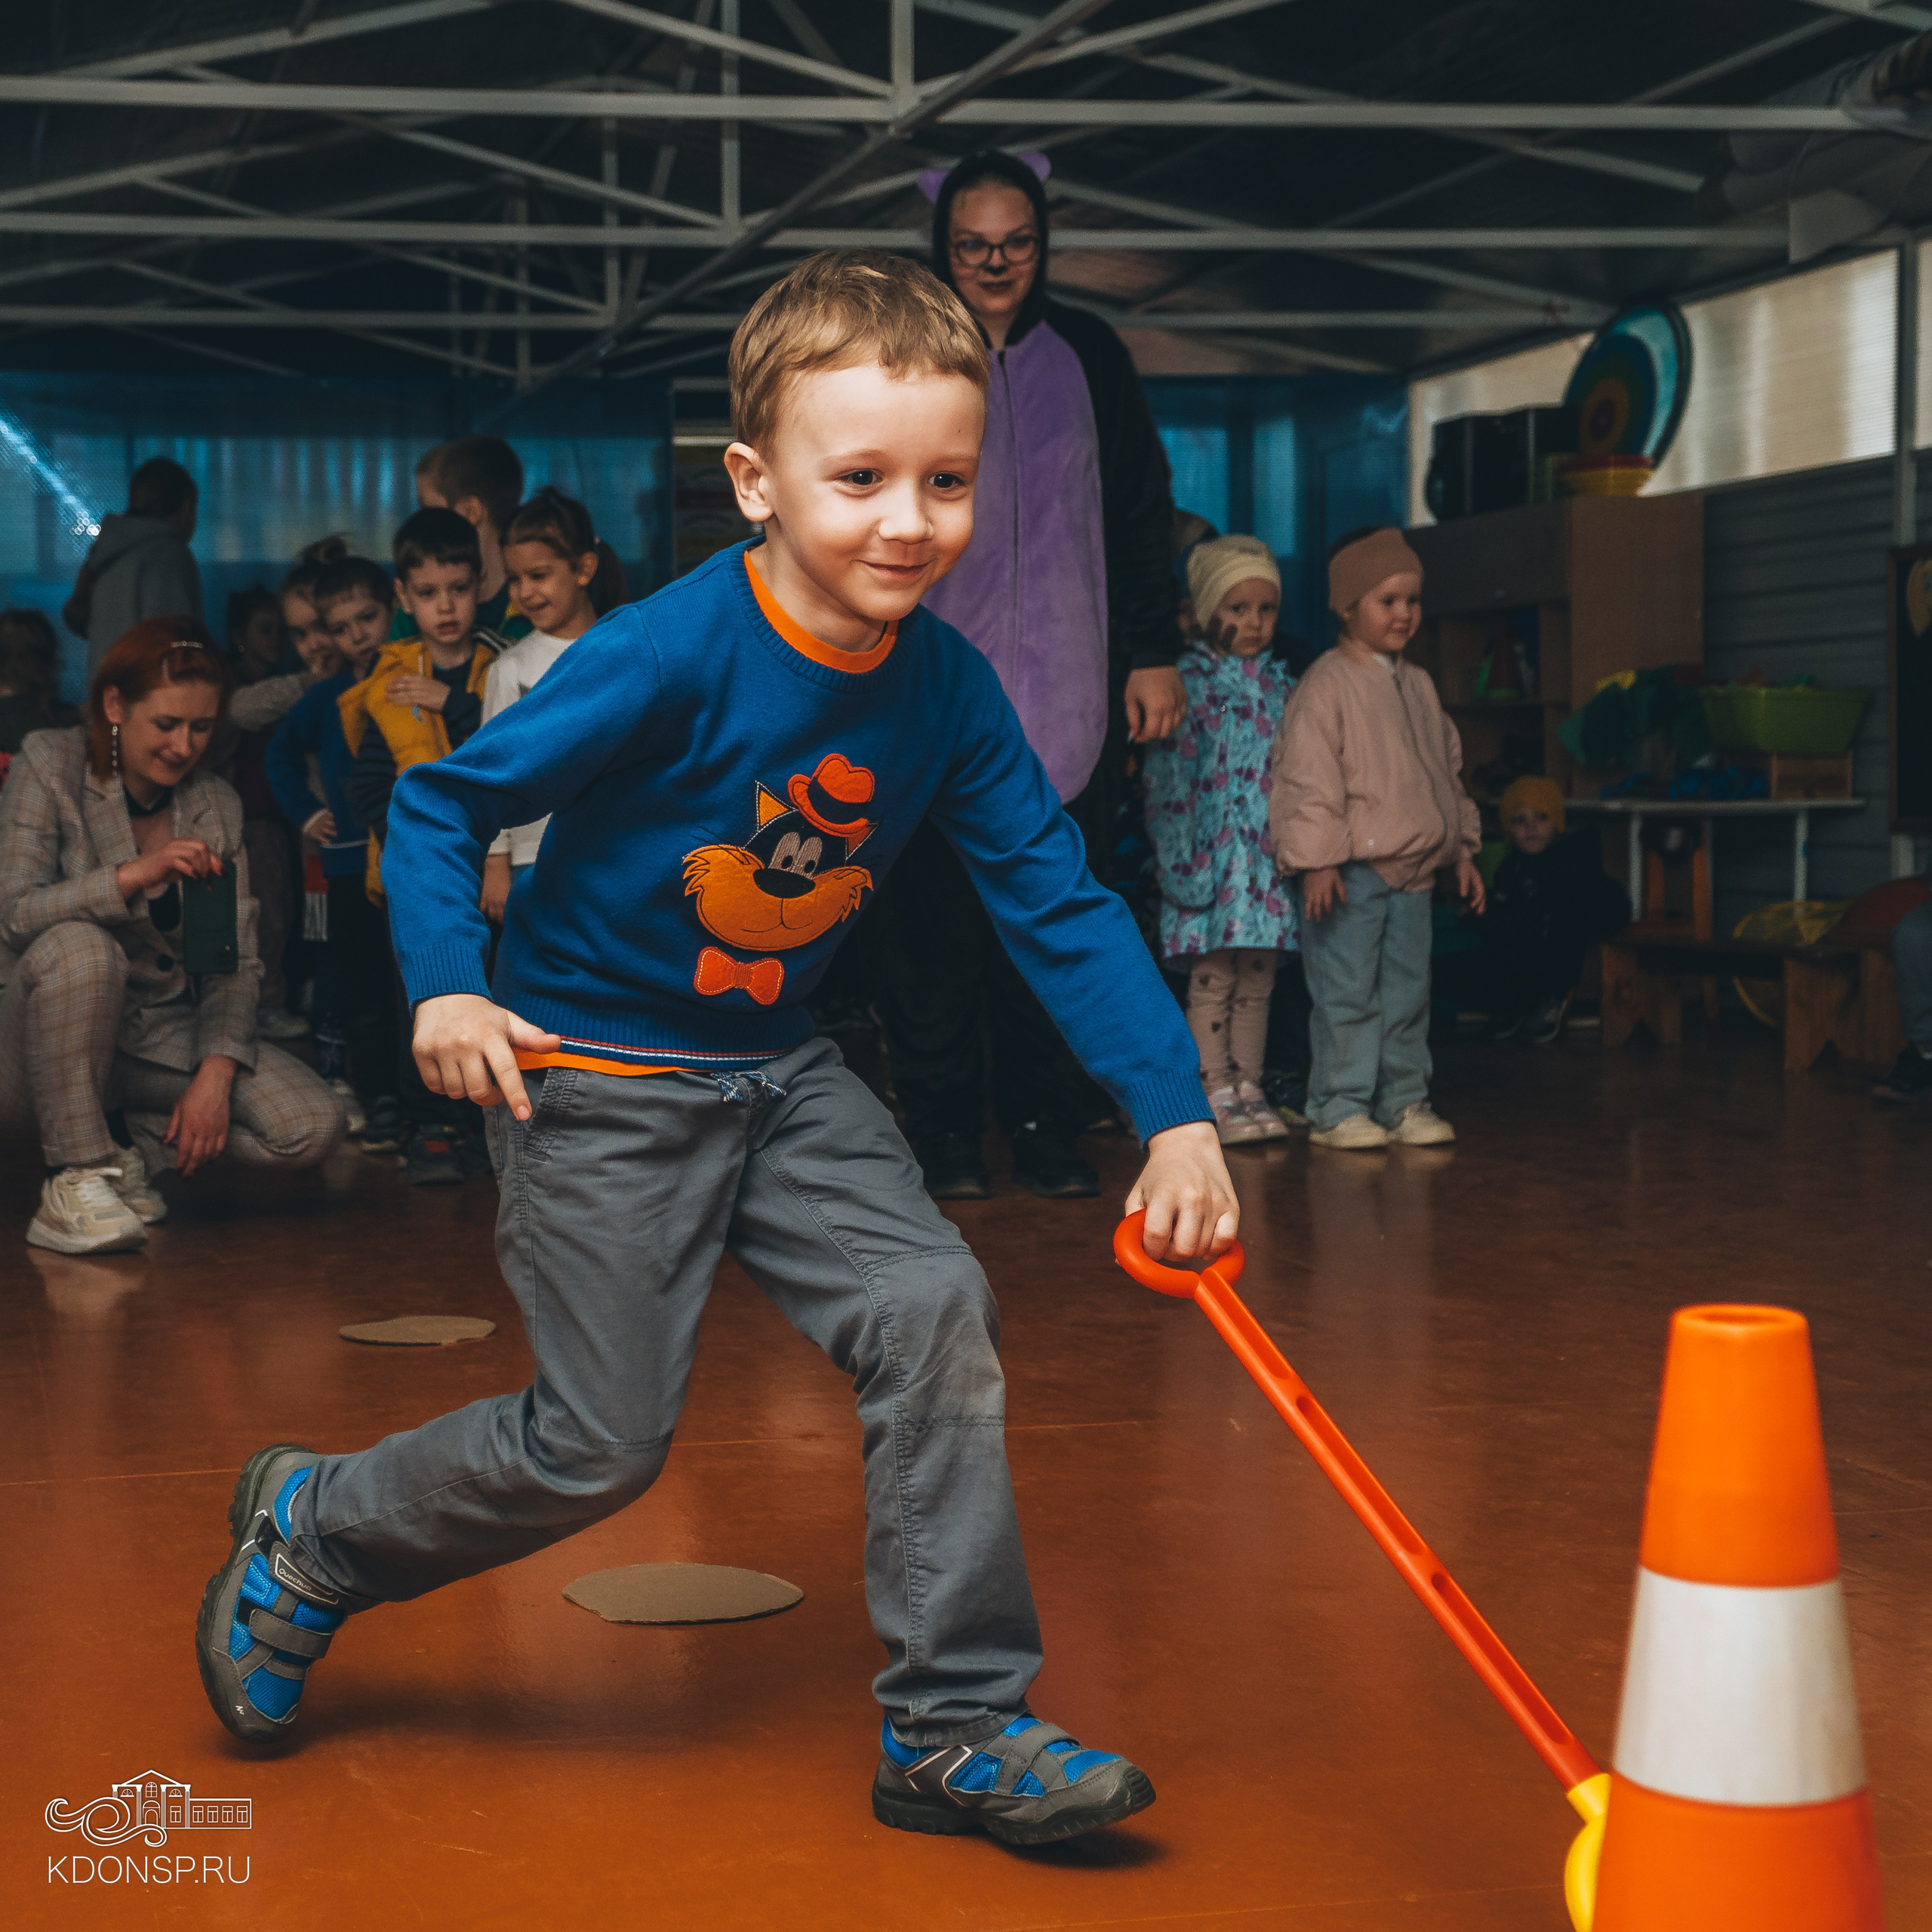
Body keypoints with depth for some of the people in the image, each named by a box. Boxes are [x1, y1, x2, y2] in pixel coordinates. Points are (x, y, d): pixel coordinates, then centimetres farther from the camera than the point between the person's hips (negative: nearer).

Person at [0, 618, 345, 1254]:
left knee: (312, 1127, -17)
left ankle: (133, 1147, 5)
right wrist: (134, 874, -32)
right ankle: (75, 1179, -25)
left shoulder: (217, 804, 3)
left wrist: (215, 1074, -16)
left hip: (165, 1032, 4)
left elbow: (235, 962, -1)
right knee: (80, 947, -38)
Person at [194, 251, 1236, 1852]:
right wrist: (445, 987, -27)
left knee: (933, 1312, -11)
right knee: (601, 1445, -1)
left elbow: (1061, 904, -7)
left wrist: (1177, 1115, -15)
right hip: (594, 1074, -5)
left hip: (779, 1071, 5)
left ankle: (956, 1728, 1)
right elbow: (442, 803, -14)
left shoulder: (950, 690, -8)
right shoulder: (673, 657, -24)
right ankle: (304, 1538, 27)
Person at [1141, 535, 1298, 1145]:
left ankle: (1248, 1086, 15)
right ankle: (1215, 1093, 1)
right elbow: (1168, 774, -8)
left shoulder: (1281, 688, 13)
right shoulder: (1188, 682, -4)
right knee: (1212, 977, -3)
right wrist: (1182, 858, -14)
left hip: (1267, 854, 5)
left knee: (1257, 978, 8)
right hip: (1212, 857, -5)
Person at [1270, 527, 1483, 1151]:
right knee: (1347, 995, -5)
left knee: (1408, 993, 10)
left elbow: (1446, 768, 23)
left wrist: (1461, 848, 20)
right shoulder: (1326, 684, -9)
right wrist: (1317, 861, -18)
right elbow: (1308, 776, -14)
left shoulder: (1418, 686, 15)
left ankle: (1404, 1100, 18)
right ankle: (1338, 1107, 2)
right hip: (1352, 871, -7)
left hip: (1413, 871, 7)